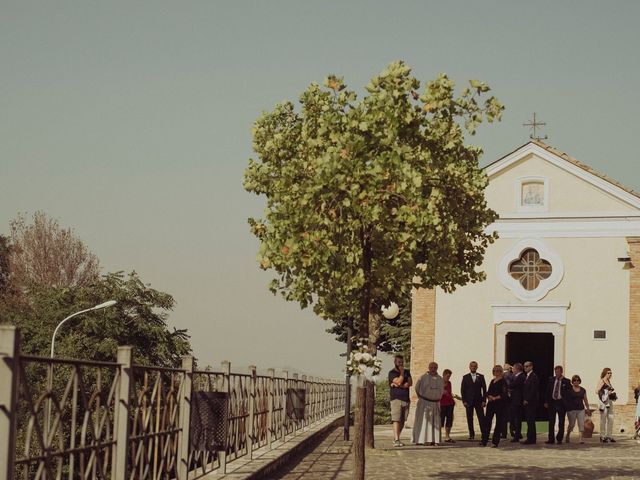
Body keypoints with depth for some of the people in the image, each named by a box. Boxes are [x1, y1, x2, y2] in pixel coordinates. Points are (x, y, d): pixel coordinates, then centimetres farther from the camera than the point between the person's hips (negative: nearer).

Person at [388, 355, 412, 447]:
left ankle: (396, 438, 20)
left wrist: (399, 386, -11)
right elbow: (399, 381, -15)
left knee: (402, 421, 7)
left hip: (406, 399, 5)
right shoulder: (392, 373, 0)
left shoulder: (407, 372, 17)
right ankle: (396, 440, -21)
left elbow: (410, 383, 1)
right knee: (396, 420, -14)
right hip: (396, 399, -5)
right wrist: (401, 372, -6)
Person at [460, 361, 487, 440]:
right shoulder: (465, 377, 6)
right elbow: (462, 390, 4)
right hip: (469, 401, 0)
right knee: (469, 419, 2)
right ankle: (471, 434, 9)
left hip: (478, 401, 0)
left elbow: (484, 389, 6)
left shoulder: (481, 377, 7)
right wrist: (464, 401, -5)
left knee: (481, 418, -6)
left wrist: (484, 400, -3)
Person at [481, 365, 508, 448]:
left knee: (499, 422, -1)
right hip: (491, 403, 7)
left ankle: (495, 441, 4)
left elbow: (504, 394, -13)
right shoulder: (492, 381, 16)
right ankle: (484, 441, 4)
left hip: (500, 403, -7)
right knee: (487, 421, 2)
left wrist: (495, 398, -14)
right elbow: (488, 392, 17)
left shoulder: (503, 381, -6)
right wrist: (489, 396, -4)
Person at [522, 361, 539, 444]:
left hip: (531, 402, -9)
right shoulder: (527, 377, 18)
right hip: (526, 402, 9)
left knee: (531, 421, -7)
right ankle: (530, 439, 12)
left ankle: (531, 439, -5)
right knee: (529, 421, 9)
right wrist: (524, 400, 10)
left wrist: (526, 400, -16)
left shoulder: (534, 377, -11)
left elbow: (533, 390, -17)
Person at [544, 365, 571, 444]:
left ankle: (559, 439, 15)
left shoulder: (566, 381, -2)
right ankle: (551, 439, 5)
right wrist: (546, 402, 3)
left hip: (561, 403, -2)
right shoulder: (551, 380, 7)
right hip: (552, 402, 3)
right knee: (551, 422, 2)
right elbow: (547, 391, 10)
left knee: (561, 422, 5)